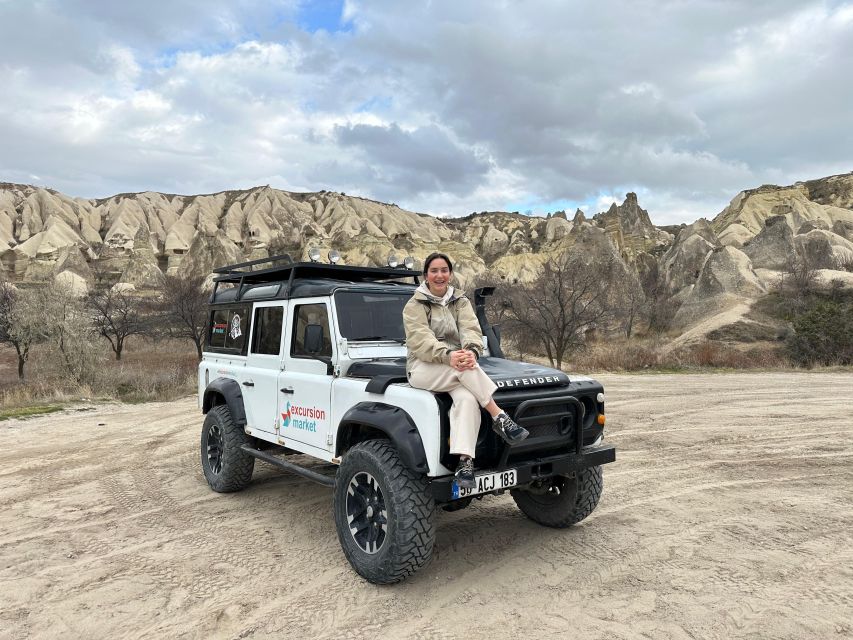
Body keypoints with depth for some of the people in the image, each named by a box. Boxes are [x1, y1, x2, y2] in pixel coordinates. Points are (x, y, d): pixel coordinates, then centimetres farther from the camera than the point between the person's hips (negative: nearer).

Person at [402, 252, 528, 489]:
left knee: (467, 399, -32)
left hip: (457, 364, 3)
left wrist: (471, 351, -31)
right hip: (424, 369, -3)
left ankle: (464, 463, -38)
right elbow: (420, 340, -16)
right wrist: (447, 356, -35)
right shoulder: (414, 305, 1)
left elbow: (471, 330, -6)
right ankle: (500, 418, -30)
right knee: (465, 369, -35)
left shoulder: (461, 301, 12)